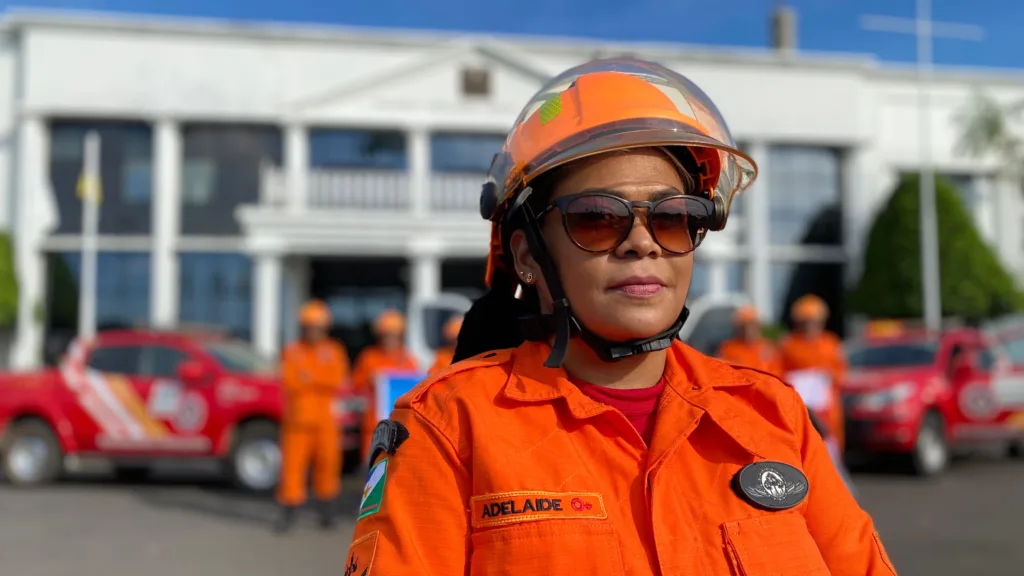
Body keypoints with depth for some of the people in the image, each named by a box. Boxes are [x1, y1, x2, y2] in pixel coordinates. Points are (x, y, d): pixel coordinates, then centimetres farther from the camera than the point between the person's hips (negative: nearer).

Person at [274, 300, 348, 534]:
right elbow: (288, 383, -5)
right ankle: (288, 514, 0)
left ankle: (327, 512, 17)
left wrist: (310, 377, -12)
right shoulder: (292, 352, 7)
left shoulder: (335, 352, 8)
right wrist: (321, 383, -9)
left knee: (327, 463, 1)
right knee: (292, 464, -6)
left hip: (325, 420, 1)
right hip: (297, 418, 0)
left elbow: (337, 381, -6)